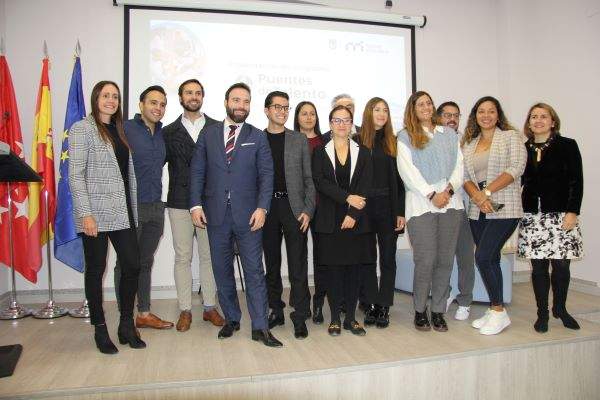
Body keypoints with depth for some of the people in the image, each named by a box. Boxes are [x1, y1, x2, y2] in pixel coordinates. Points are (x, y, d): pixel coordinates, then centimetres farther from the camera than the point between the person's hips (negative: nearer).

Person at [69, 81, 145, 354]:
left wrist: (134, 210, 12)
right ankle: (100, 329, 19)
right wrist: (86, 213, -16)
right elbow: (75, 175, -9)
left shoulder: (120, 131, 15)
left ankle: (127, 326, 18)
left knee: (132, 266, 3)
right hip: (95, 214, -6)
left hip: (122, 214, 6)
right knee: (96, 270, 5)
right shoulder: (82, 129, -2)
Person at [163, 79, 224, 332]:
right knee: (183, 257, 5)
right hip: (180, 204, 0)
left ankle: (210, 307, 20)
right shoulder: (169, 132, 8)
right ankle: (185, 310, 16)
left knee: (209, 255, 7)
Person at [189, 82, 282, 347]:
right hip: (216, 213, 2)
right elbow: (197, 171, 6)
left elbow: (266, 174, 0)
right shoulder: (208, 133, 8)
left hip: (248, 214, -2)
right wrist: (196, 205, -4)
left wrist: (262, 208, -11)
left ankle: (260, 327, 8)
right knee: (222, 270, 11)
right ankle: (231, 320, 26)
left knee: (254, 271, -1)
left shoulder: (258, 137, 5)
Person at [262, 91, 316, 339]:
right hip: (266, 208, 1)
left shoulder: (299, 140, 8)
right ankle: (276, 312, 23)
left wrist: (308, 210, -4)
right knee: (271, 264, 10)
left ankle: (300, 317, 8)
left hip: (294, 208, -1)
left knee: (298, 266, -1)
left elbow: (308, 179, 6)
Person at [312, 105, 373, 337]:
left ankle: (351, 318, 16)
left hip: (356, 220, 1)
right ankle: (335, 318, 14)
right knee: (333, 268, 2)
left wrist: (353, 214, -12)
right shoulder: (320, 152, 7)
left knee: (354, 268, 4)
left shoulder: (362, 153, 9)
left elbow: (365, 186, 0)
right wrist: (347, 197, -16)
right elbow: (320, 181, -7)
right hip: (330, 220, -1)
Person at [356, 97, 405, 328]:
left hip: (388, 206, 2)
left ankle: (384, 307, 15)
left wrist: (401, 212, -1)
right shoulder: (358, 141, 2)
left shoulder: (393, 142, 7)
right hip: (364, 206, -1)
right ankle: (371, 305, 18)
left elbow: (399, 179, 4)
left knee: (388, 258, 5)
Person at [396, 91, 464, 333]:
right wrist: (431, 194, -12)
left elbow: (459, 165, 11)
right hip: (421, 204, -4)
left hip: (450, 202, 4)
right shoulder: (405, 136, 8)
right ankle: (420, 311, 10)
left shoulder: (449, 134, 20)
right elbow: (407, 170, -4)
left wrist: (449, 189, -7)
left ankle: (438, 311, 15)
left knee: (445, 259, 4)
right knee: (425, 260, -6)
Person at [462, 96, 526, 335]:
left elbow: (515, 168, -10)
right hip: (478, 211, 5)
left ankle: (499, 312, 2)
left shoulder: (511, 136, 2)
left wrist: (487, 192, -17)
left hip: (504, 208, -5)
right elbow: (465, 176, 8)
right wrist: (477, 196, -11)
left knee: (483, 257, -13)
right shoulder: (468, 144, 16)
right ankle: (494, 310, 20)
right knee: (490, 260, 9)